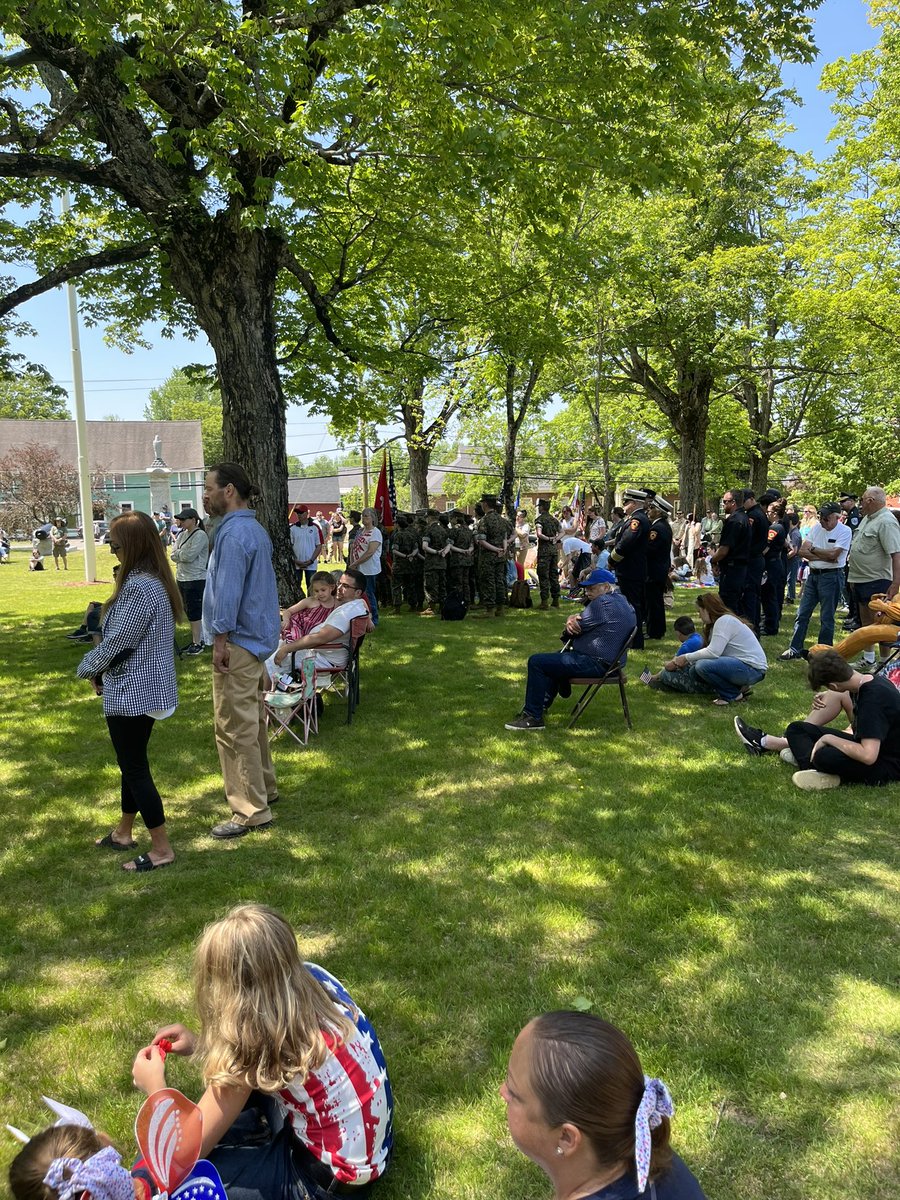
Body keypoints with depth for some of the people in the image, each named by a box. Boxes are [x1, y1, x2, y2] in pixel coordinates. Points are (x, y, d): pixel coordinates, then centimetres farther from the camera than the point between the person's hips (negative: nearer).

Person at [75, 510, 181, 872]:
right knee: (132, 762, 22)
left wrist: (87, 669, -2)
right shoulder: (156, 581, 7)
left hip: (132, 691, -10)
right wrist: (103, 671, 8)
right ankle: (123, 832, 38)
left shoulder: (138, 587, -25)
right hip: (146, 688, 10)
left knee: (134, 767, 2)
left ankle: (161, 848, 11)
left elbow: (115, 642, -21)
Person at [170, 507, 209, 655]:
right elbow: (174, 555, 6)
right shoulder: (182, 534, 11)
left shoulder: (200, 535, -13)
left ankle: (197, 644, 6)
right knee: (189, 611, 15)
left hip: (195, 580, -8)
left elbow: (189, 556, -20)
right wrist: (182, 554, -12)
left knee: (194, 613, -3)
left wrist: (178, 554, -4)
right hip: (182, 578, 8)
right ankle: (196, 639, 25)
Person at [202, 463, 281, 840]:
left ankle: (251, 811, 2)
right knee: (251, 720, 20)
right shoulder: (254, 529, 14)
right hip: (257, 637, 11)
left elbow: (228, 591, -22)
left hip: (238, 641, -11)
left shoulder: (234, 533, -18)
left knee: (235, 727, -5)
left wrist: (220, 640, -17)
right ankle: (263, 787, 33)